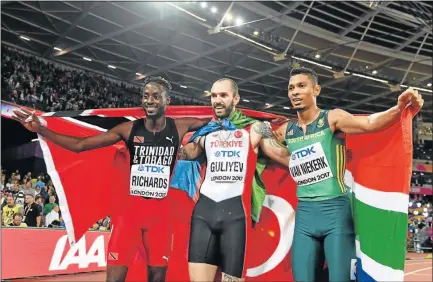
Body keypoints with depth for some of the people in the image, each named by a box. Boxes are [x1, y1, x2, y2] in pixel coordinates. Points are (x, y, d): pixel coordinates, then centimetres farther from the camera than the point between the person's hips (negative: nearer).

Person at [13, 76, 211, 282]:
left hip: (160, 210, 1)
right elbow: (80, 145, -5)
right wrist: (40, 130, -12)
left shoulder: (179, 127, -3)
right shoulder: (129, 129, -4)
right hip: (130, 206, 0)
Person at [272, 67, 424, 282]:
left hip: (335, 210, -4)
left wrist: (399, 108, -38)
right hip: (304, 214, 4)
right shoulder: (285, 131, 10)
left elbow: (369, 123, -20)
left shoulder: (333, 118, -3)